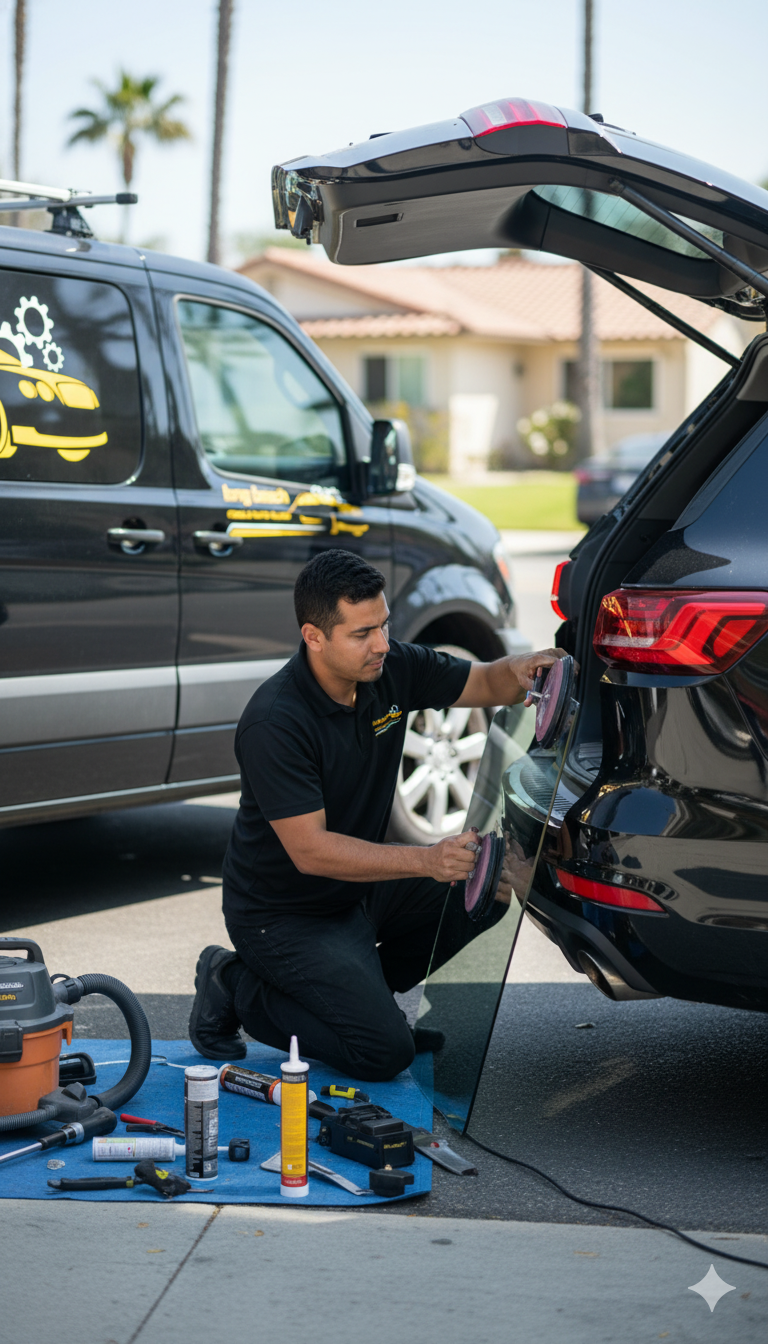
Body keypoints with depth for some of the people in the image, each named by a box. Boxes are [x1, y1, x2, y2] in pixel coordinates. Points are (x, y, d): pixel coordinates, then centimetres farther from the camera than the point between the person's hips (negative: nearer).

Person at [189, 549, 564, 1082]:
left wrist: (519, 670, -22)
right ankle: (238, 989, 3)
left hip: (360, 887, 8)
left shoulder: (393, 669, -9)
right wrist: (426, 861, -39)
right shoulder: (274, 723, -29)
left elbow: (485, 683, 3)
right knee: (384, 1052, -17)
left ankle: (366, 993, 11)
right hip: (285, 914, -7)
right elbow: (310, 850, -31)